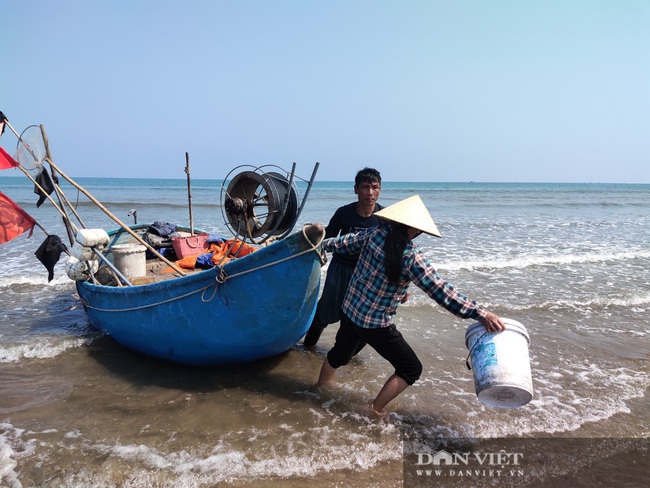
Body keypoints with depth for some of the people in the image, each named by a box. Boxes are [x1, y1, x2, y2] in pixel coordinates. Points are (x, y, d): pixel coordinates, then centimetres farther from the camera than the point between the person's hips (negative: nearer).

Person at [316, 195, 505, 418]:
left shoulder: (375, 233, -9)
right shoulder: (411, 258, -26)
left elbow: (347, 242, 9)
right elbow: (440, 290, -27)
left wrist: (324, 244, 29)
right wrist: (480, 313, -24)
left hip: (350, 310, 7)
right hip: (375, 324, -7)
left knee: (340, 354, 32)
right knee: (411, 368, 12)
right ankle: (376, 409, 19)